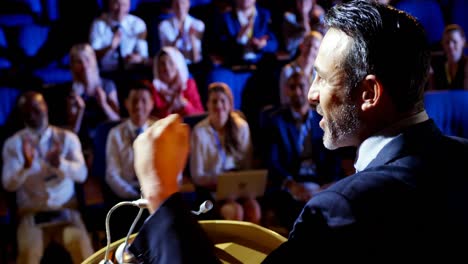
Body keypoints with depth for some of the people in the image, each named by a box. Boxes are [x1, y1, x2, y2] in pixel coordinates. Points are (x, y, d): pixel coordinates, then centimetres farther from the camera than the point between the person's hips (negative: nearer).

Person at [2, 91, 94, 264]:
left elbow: (81, 174, -9)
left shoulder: (67, 138, 6)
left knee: (83, 250, -28)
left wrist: (59, 163, -30)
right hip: (32, 214, 0)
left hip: (66, 212, 1)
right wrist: (26, 166, -29)